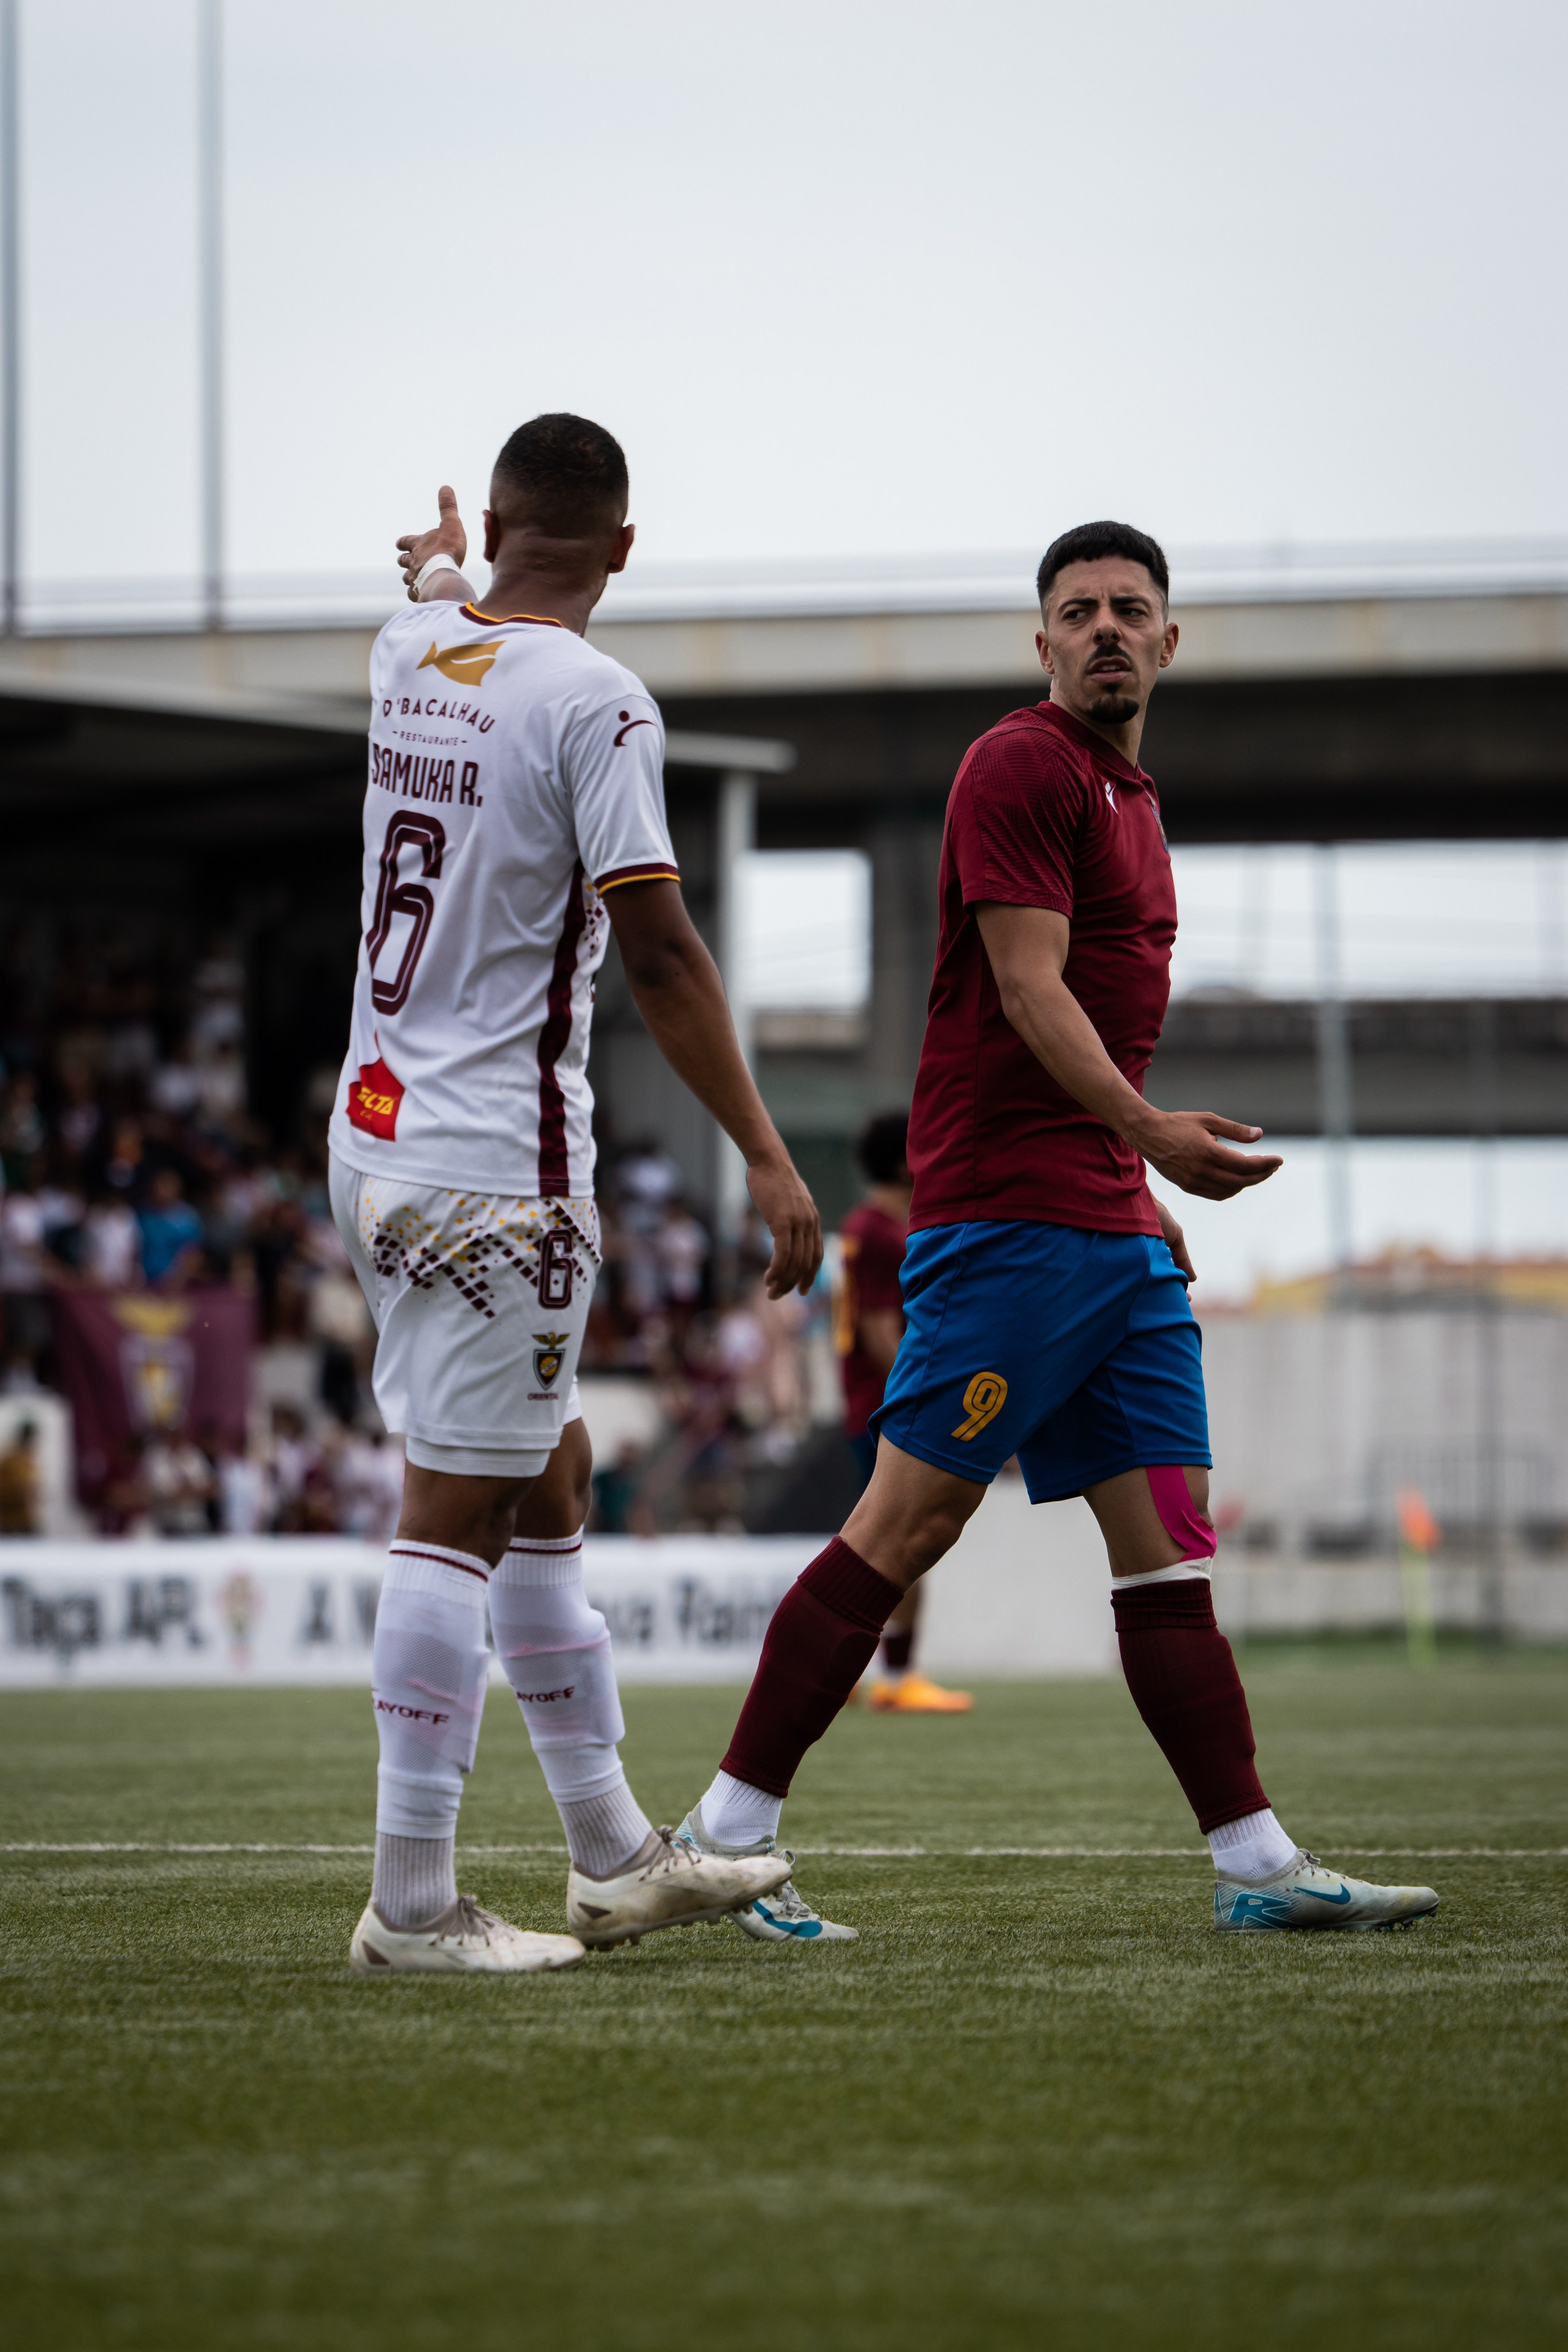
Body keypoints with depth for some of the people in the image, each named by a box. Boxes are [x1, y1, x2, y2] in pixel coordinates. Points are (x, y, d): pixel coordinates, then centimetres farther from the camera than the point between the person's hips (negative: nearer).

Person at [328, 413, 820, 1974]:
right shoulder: (593, 703, -14)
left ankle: (615, 1857, 23)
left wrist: (435, 571, 60)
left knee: (546, 1479, 17)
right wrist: (763, 1155, -16)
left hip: (376, 1142, 8)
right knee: (460, 1515, -7)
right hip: (494, 1171, -8)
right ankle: (410, 1902, -8)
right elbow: (657, 951, -19)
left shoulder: (409, 658, 8)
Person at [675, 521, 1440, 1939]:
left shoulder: (1130, 795, 22)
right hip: (1008, 1218, -9)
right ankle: (728, 1833, -4)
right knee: (907, 1525, -9)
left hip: (1113, 1223, 9)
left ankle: (1257, 1865, 4)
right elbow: (1029, 988, -16)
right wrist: (1148, 1130, -27)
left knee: (1169, 1543, 5)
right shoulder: (1025, 766, -7)